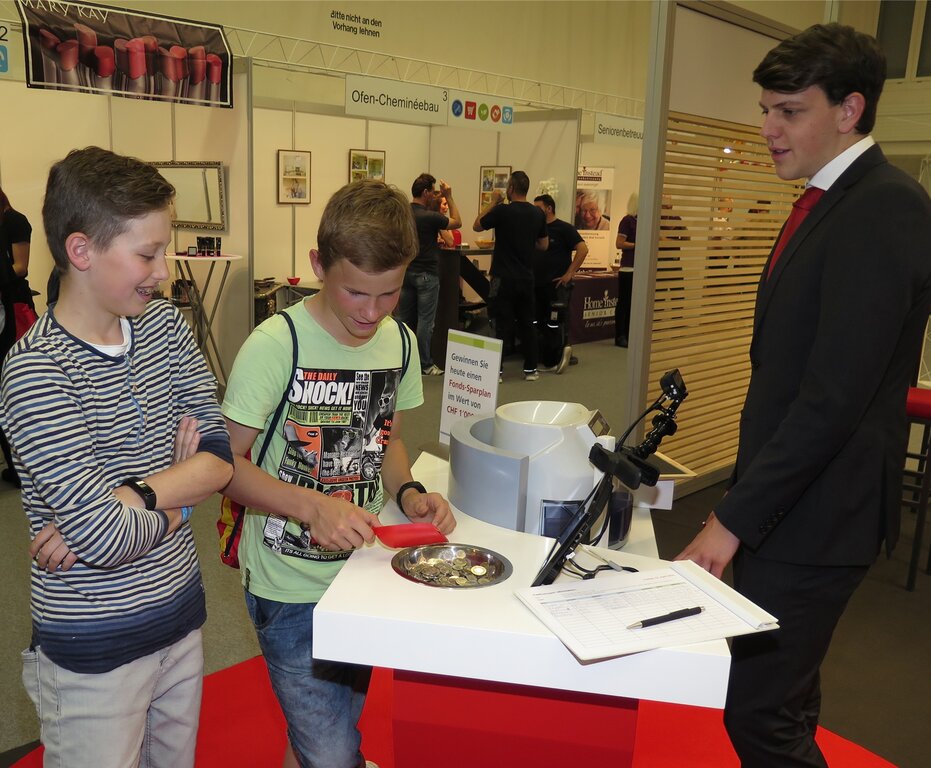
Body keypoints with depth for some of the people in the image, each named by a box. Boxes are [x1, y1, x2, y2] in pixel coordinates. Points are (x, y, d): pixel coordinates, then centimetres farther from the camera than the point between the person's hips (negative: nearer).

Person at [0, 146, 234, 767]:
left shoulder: (165, 325, -2)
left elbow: (220, 457, -7)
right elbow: (106, 538, -27)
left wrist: (127, 498, -21)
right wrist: (181, 493, -9)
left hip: (181, 613, 6)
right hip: (94, 651, -6)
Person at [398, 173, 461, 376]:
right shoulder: (430, 217, -17)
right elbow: (457, 222, -2)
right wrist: (449, 197, 1)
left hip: (406, 273, 7)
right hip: (426, 275, -7)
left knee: (405, 318, 11)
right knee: (425, 320, -1)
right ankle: (425, 364, 4)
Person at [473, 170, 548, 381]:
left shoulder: (502, 211, -12)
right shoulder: (538, 214, 3)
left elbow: (477, 226, 2)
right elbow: (544, 245, 12)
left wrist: (493, 202, 8)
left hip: (504, 277, -4)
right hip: (527, 277, 5)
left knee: (502, 323, -1)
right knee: (527, 323, 12)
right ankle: (531, 369, 16)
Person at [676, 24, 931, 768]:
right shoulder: (836, 201, 12)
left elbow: (835, 396, -24)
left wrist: (735, 518, -19)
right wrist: (742, 503, 14)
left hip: (812, 516, -9)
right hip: (784, 503, 9)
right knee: (782, 701, 21)